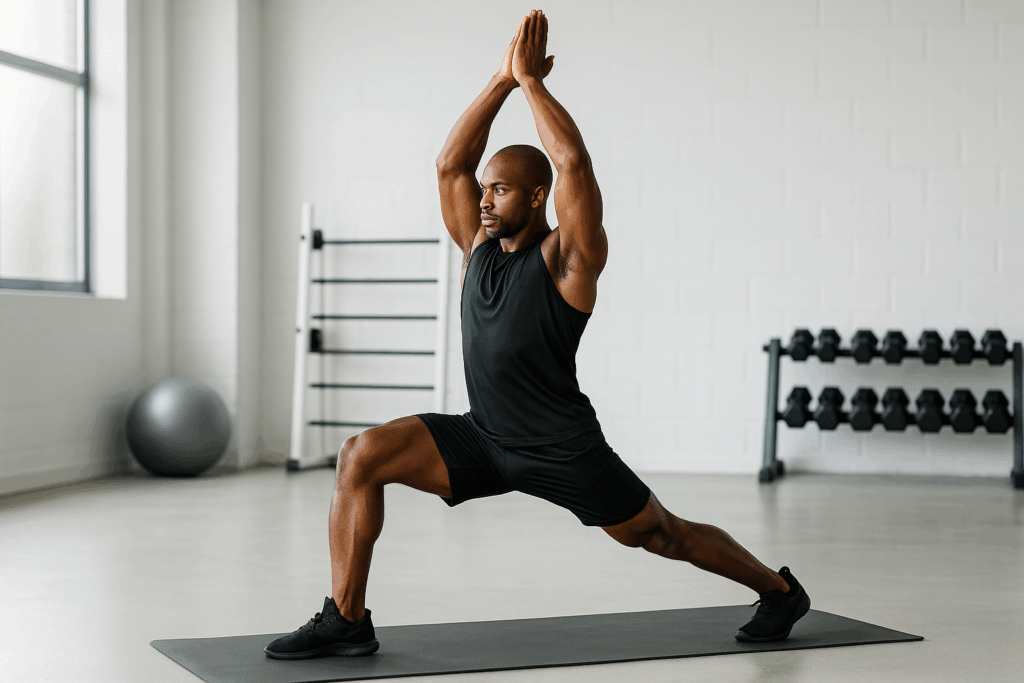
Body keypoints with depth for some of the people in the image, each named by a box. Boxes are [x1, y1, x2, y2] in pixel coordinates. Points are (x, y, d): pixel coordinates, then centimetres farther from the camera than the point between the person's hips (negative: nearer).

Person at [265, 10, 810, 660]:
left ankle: (780, 589, 36)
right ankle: (347, 619, -10)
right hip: (484, 438, 6)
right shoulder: (480, 246, 7)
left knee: (666, 537, 10)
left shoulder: (568, 257, -11)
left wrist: (532, 81, -17)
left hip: (561, 453, -5)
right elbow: (451, 163, 3)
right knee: (362, 455, -14)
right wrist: (501, 81, -2)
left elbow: (574, 162, -24)